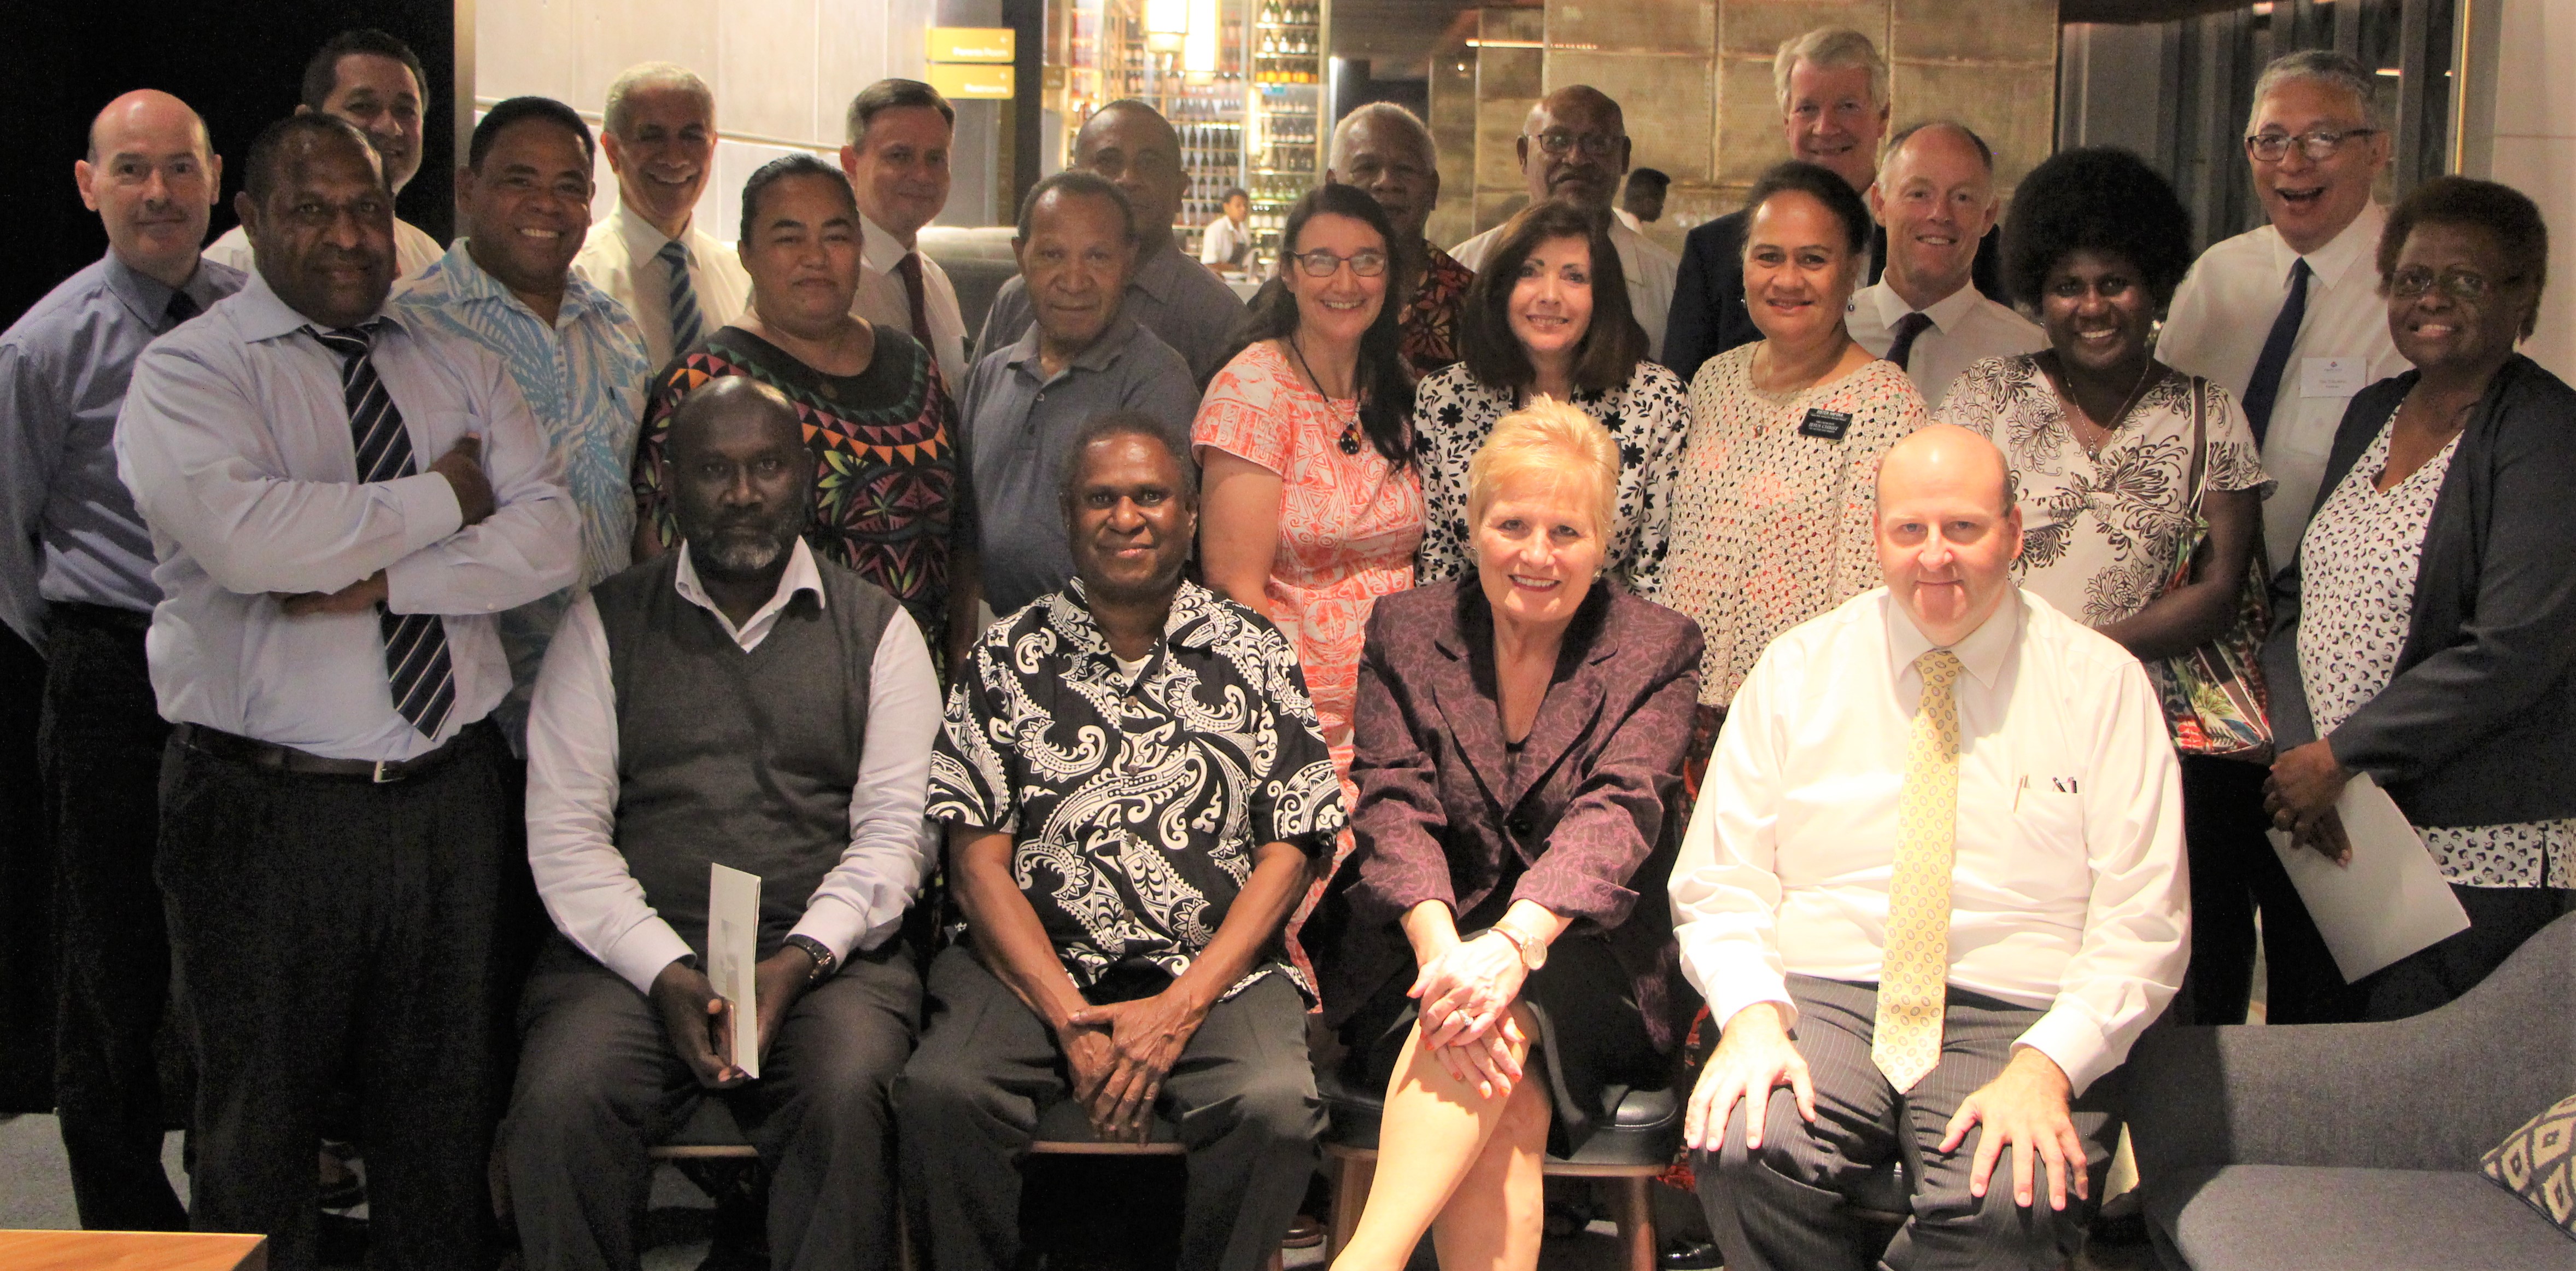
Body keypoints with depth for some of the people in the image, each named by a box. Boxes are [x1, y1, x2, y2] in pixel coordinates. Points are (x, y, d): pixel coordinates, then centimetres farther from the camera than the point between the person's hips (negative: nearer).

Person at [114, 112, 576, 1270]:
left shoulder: (458, 366, 11)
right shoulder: (187, 373, -2)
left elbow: (550, 536, -2)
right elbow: (244, 536, -22)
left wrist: (384, 581, -16)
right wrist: (443, 498, -11)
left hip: (456, 794, 4)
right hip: (267, 812, -3)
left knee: (450, 1111, 13)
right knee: (260, 1126, 9)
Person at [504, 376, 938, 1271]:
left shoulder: (876, 628, 13)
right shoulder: (606, 625, 12)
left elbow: (896, 828, 4)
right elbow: (563, 834, 4)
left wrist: (798, 959, -13)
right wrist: (668, 973, -11)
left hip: (826, 955, 0)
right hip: (635, 954, 1)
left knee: (850, 1096, -31)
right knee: (560, 1101, -29)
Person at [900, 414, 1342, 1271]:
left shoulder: (1255, 657, 11)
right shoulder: (1008, 660, 10)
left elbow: (1286, 855, 5)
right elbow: (978, 858, 3)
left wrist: (1181, 1008, -8)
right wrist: (1070, 1018, -9)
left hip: (1213, 973, 0)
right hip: (1036, 967, 0)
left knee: (1277, 1108, -29)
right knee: (940, 1091, -28)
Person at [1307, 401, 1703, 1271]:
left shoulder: (1657, 651, 3)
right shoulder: (1405, 631, 7)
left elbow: (1616, 815, -14)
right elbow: (1394, 806, -7)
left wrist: (1514, 943, -33)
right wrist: (1442, 948, -28)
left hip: (1584, 962, -1)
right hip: (1421, 942, 1)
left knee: (1501, 1015, -35)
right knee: (1507, 1114, -31)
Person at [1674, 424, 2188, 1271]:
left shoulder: (2102, 684, 5)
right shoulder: (1796, 671, 9)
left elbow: (2143, 925, 1)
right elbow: (1720, 884, 7)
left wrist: (2047, 1065, -16)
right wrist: (1752, 1014, -13)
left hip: (2023, 1012, -1)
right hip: (1823, 994, 2)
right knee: (1740, 1148, -30)